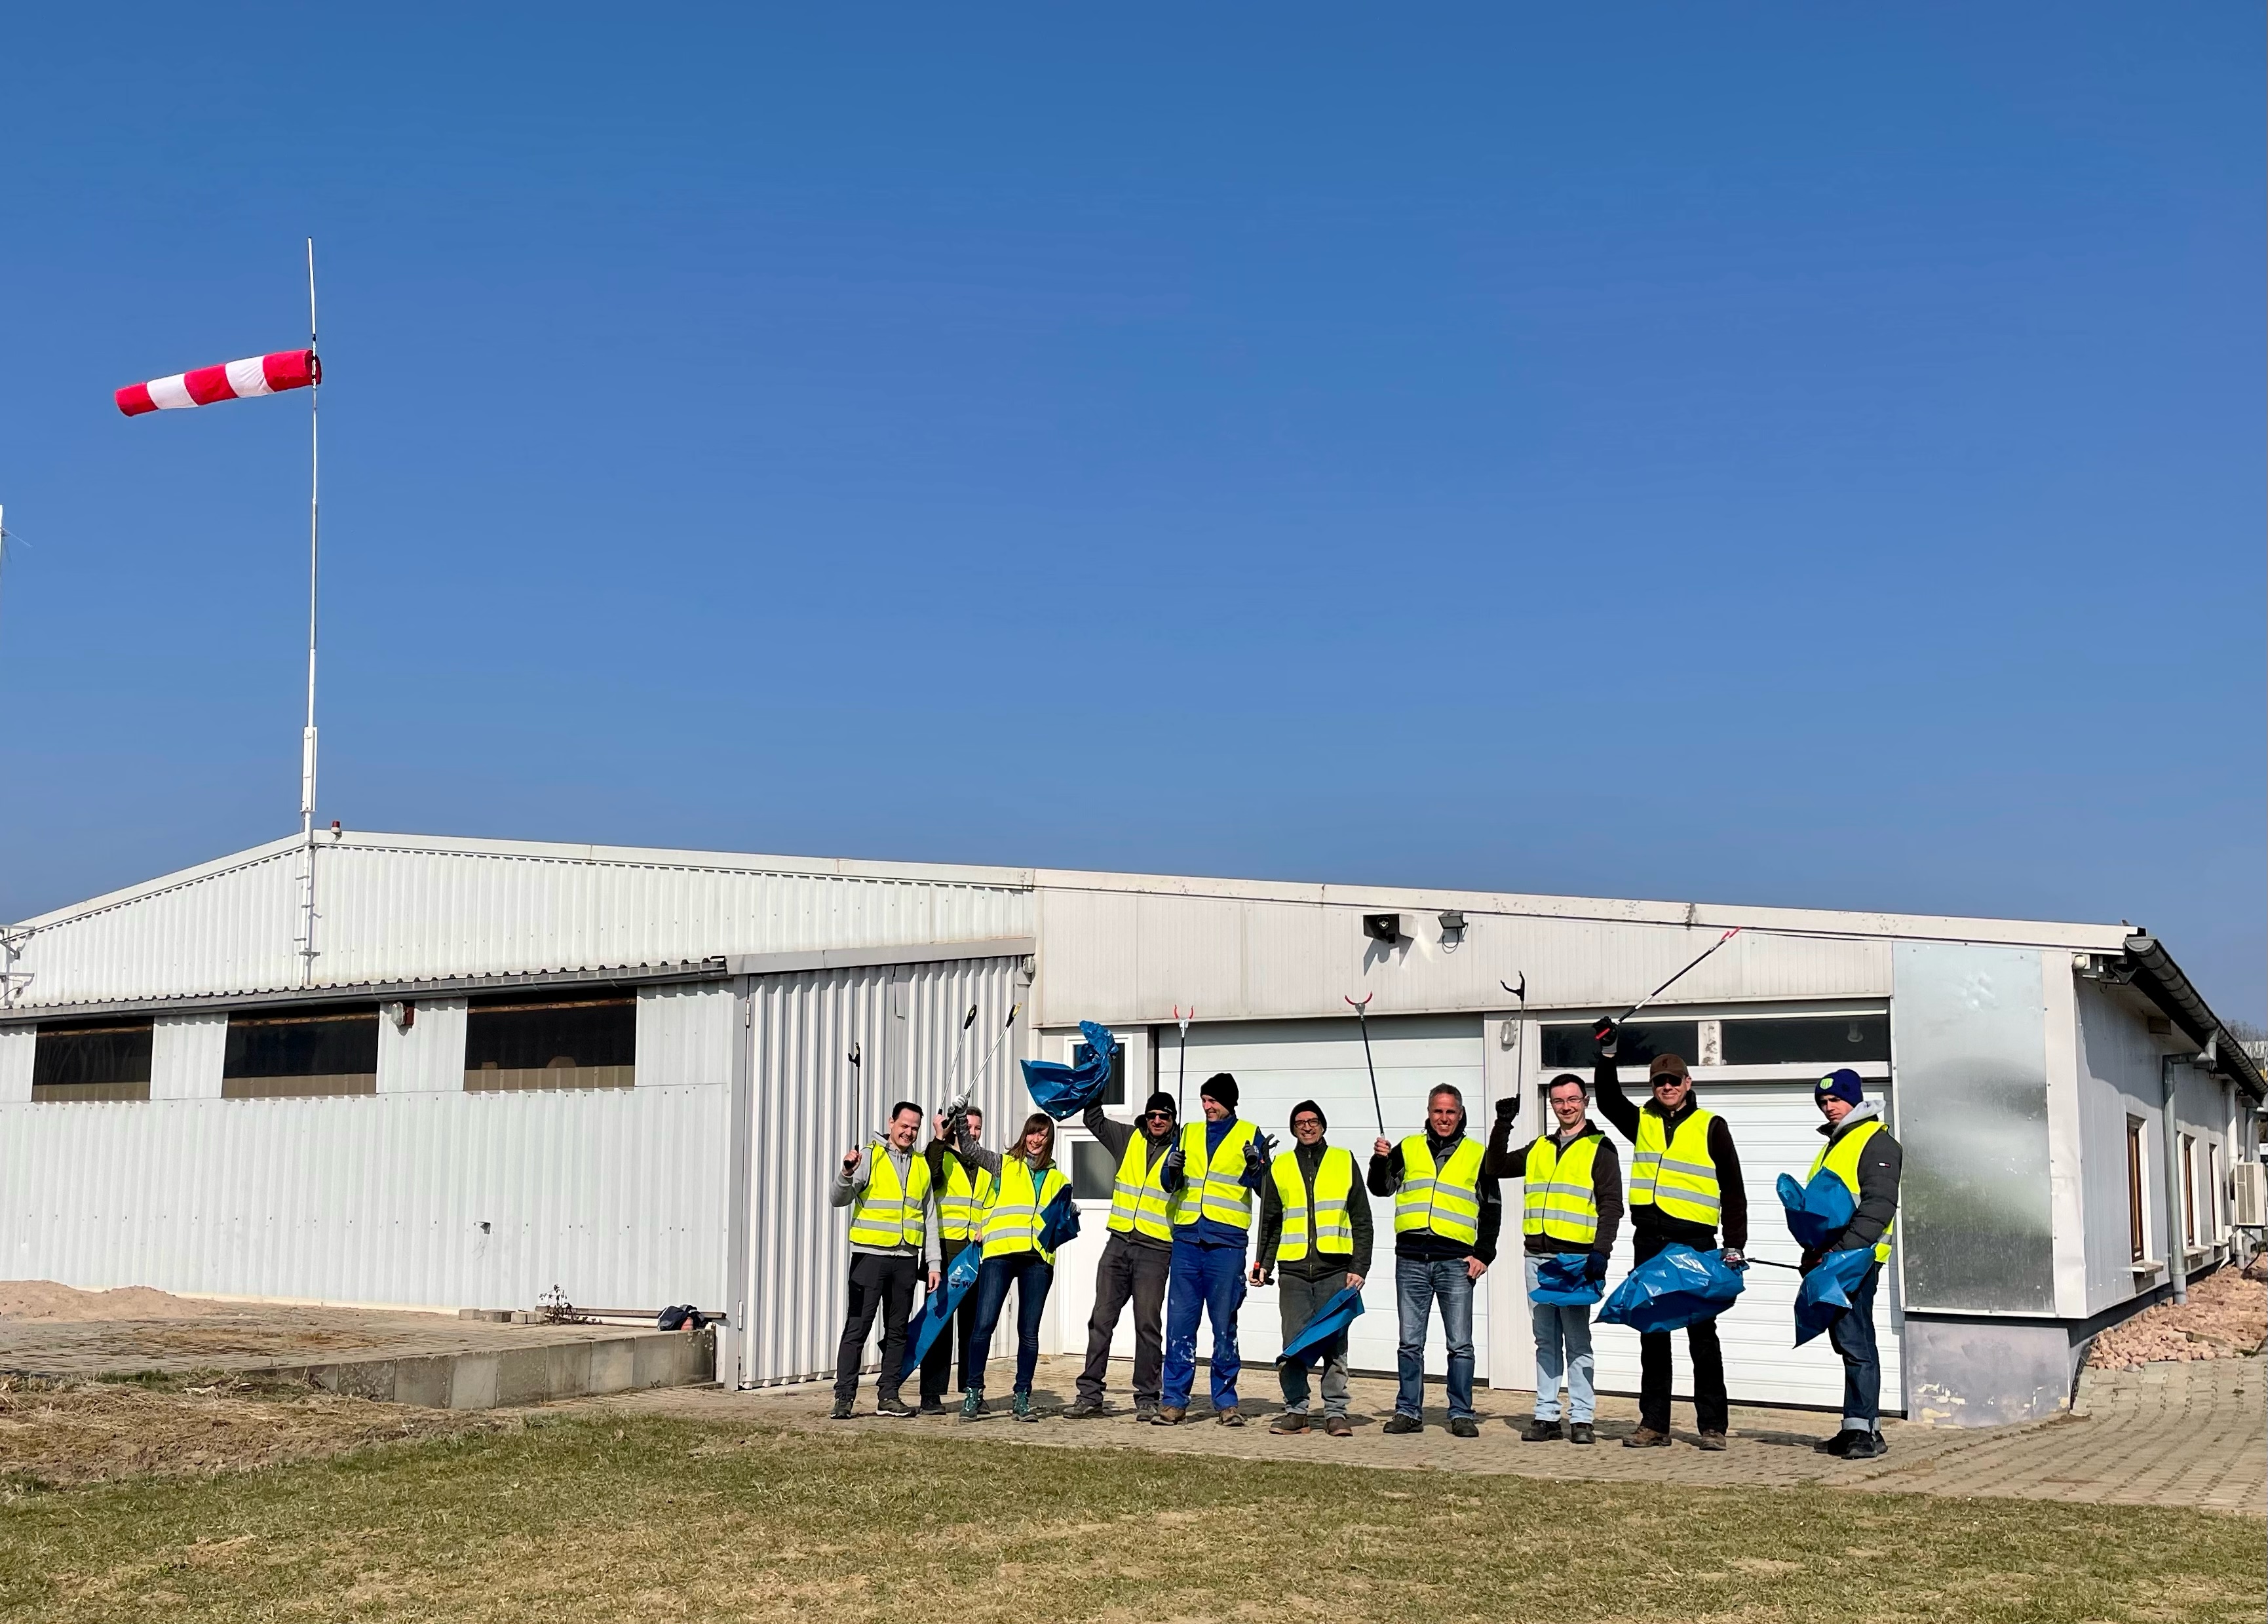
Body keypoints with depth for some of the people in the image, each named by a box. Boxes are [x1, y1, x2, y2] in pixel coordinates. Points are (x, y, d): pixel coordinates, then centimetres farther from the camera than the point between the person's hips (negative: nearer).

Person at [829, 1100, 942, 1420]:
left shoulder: (922, 1166, 14)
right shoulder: (869, 1157, 0)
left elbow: (929, 1218, 17)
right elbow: (837, 1200, -6)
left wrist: (933, 1263, 12)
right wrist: (846, 1174, -26)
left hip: (906, 1259, 5)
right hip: (870, 1254, -5)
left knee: (897, 1330, 8)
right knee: (857, 1328, -6)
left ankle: (888, 1396, 15)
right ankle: (844, 1398, -3)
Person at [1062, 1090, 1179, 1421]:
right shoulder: (1129, 1139, 11)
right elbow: (1094, 1119, 18)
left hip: (1155, 1250, -3)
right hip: (1119, 1244, 3)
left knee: (1148, 1325, -1)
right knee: (1101, 1320, 3)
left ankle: (1147, 1399, 7)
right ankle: (1089, 1395, 8)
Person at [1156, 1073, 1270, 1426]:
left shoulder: (1249, 1135, 6)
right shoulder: (1189, 1133, 15)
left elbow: (1265, 1188, 2)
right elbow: (1170, 1185, 15)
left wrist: (1256, 1166, -18)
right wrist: (1172, 1169, -6)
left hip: (1227, 1241, -3)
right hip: (1187, 1237, 3)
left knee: (1224, 1324, 2)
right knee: (1179, 1323, 1)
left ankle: (1225, 1401, 9)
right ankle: (1173, 1400, 5)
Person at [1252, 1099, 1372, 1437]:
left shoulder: (1344, 1162, 9)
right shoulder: (1280, 1168, 14)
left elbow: (1362, 1221, 8)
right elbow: (1270, 1223, 19)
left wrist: (1359, 1267, -1)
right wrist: (1263, 1264, 7)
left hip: (1335, 1270, -1)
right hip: (1294, 1270, 1)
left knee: (1335, 1343, -2)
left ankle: (1336, 1412, 5)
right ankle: (1296, 1410, 7)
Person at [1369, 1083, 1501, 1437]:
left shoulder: (1477, 1155, 10)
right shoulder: (1408, 1149, 14)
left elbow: (1491, 1210, 11)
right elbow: (1381, 1188, 9)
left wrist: (1483, 1254, 1)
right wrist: (1380, 1161, -10)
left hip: (1456, 1261, -1)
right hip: (1411, 1259, 1)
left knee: (1460, 1344, 0)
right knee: (1410, 1343, 5)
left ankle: (1462, 1414, 7)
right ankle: (1409, 1412, 12)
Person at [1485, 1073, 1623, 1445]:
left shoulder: (1599, 1148, 3)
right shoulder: (1539, 1149, 18)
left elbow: (1611, 1205, -3)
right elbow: (1496, 1168, 20)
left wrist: (1600, 1251, -14)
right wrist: (1503, 1125, 9)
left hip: (1576, 1258, -5)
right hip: (1538, 1256, 5)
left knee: (1577, 1340, -5)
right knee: (1546, 1340, 8)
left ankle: (1582, 1418, -1)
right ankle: (1546, 1415, 11)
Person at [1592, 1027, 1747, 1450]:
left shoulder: (1711, 1126, 3)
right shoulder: (1642, 1122, 13)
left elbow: (1733, 1190, 3)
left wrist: (1735, 1244, -4)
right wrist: (1607, 1055, -7)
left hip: (1696, 1244, -3)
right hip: (1649, 1243, 3)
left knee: (1703, 1336, 0)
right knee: (1652, 1336, 7)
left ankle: (1713, 1425, 6)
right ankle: (1654, 1424, 12)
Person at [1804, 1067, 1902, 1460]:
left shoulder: (1877, 1143, -6)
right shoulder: (1834, 1144, 23)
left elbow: (1878, 1207, -17)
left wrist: (1841, 1250, -23)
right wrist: (1814, 1251, 17)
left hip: (1856, 1257, -10)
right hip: (1830, 1257, 10)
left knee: (1855, 1341, -12)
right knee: (1847, 1342, 11)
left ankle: (1862, 1430, -11)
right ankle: (1862, 1429, 16)